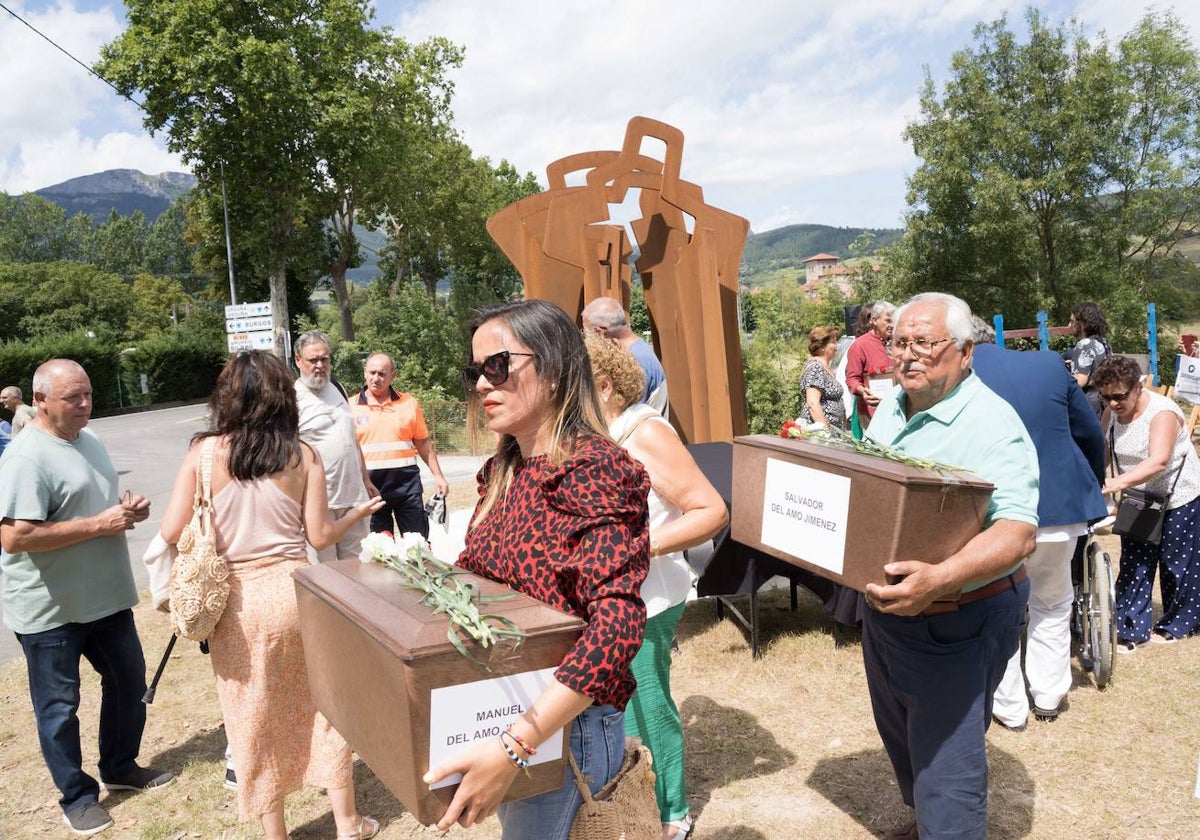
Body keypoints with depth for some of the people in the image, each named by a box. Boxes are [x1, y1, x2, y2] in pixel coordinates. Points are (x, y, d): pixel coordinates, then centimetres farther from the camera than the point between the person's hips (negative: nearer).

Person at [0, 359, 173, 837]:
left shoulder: (88, 441, 8)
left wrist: (128, 510, -1)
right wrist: (98, 524, -26)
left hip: (105, 597, 8)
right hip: (49, 610, -8)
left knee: (128, 681, 19)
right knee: (59, 705, 9)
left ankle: (121, 767, 38)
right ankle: (77, 797, 25)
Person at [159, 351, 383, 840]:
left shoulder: (205, 452, -6)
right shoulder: (303, 456, -4)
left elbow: (172, 532, -8)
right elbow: (320, 535, -3)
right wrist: (359, 513, 15)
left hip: (236, 600, 0)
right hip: (292, 588, 1)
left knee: (254, 718, 15)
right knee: (322, 705, 16)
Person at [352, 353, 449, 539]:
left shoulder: (409, 403, 7)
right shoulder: (352, 407, 3)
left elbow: (423, 442, 12)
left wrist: (438, 475, 7)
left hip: (406, 480, 1)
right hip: (369, 484, -1)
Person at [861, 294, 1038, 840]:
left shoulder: (993, 425, -21)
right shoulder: (890, 409, 4)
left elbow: (1018, 533, -33)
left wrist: (938, 579, -48)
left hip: (957, 621, -8)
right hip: (885, 606, 8)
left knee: (945, 764, -1)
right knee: (901, 738, 25)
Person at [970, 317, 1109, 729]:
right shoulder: (1049, 364, 0)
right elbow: (1091, 434, 8)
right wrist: (1094, 485, 26)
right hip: (1061, 507, 3)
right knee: (1052, 605, 25)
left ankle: (1009, 707, 23)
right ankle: (1049, 695, 33)